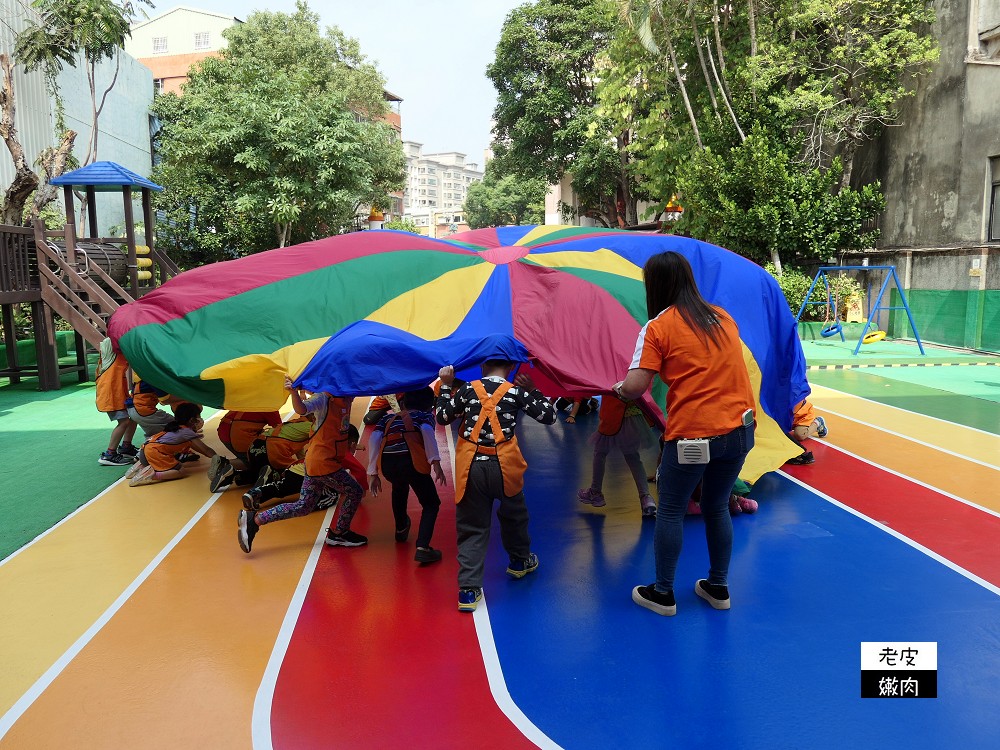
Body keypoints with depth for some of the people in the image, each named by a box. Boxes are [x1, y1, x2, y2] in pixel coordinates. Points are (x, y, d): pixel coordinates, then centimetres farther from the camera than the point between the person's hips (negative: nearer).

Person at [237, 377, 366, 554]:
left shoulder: (346, 397, 6)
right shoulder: (323, 398, -17)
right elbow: (302, 409, -34)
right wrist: (294, 392, -52)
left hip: (315, 461, 9)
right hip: (324, 462, -9)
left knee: (303, 506, 14)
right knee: (354, 492, 6)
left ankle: (254, 519, 13)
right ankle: (339, 534, 23)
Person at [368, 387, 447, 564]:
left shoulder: (388, 418, 32)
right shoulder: (426, 416, 24)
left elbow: (374, 439, 14)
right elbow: (427, 431, -1)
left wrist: (373, 474, 13)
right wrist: (436, 463, -7)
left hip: (387, 464, 4)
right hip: (411, 462, -4)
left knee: (399, 488, 39)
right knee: (431, 504, 15)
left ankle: (401, 529, 57)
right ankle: (422, 548, -4)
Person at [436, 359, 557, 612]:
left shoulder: (467, 390, 2)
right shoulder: (516, 392, -2)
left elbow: (442, 416, 10)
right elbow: (549, 415, 4)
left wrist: (445, 385, 17)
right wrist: (532, 390, 11)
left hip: (471, 468, 1)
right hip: (503, 468, -1)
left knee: (472, 527, 7)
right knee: (514, 515, 26)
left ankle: (468, 589, 0)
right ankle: (520, 561, 47)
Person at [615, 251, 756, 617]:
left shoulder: (657, 327, -7)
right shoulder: (723, 317, 11)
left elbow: (635, 387, -13)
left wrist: (618, 387, 7)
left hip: (693, 436, -6)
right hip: (739, 429, 6)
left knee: (670, 511, 11)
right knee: (717, 507, 20)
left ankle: (663, 593, 22)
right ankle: (718, 587, 32)